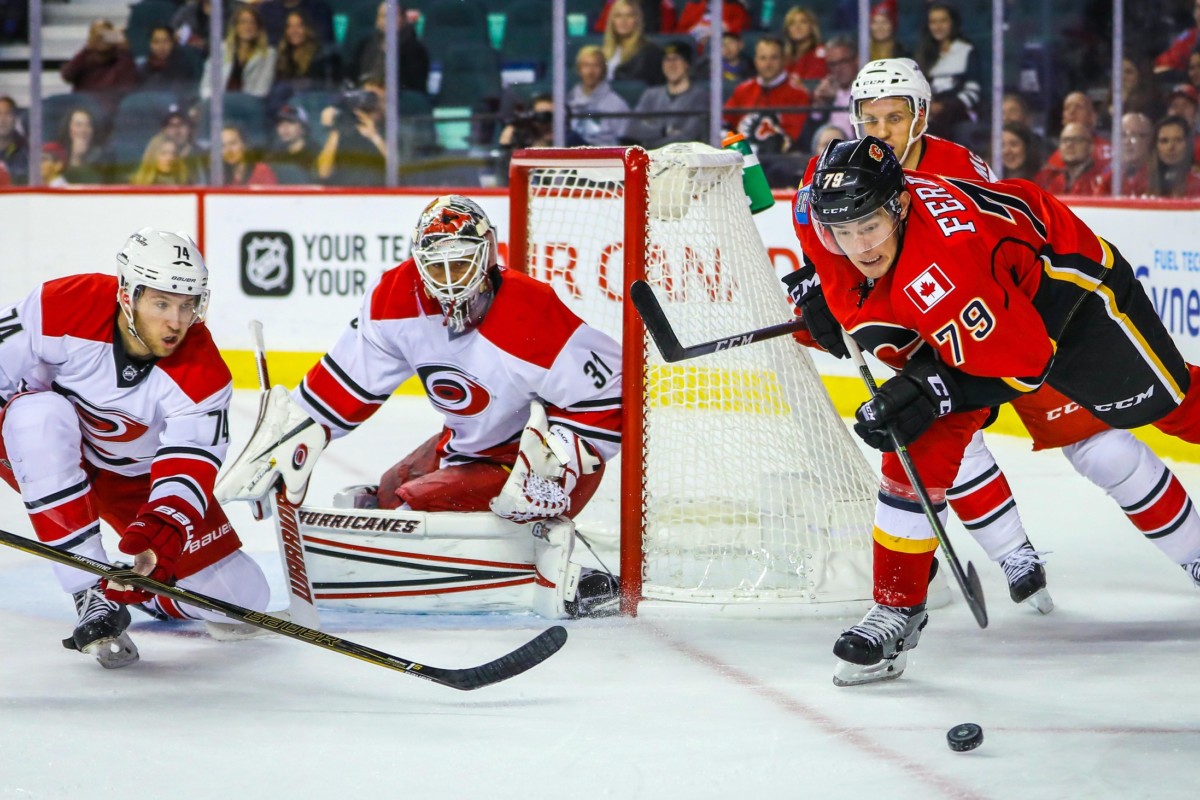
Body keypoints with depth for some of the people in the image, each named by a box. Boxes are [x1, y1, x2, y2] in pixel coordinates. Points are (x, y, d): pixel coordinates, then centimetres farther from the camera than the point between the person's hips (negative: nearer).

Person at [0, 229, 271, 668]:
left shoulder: (202, 375, -26)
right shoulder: (63, 307, -30)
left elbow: (189, 472, -32)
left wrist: (157, 539, -51)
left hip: (135, 478, 1)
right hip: (42, 451, -1)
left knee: (240, 598, -10)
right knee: (40, 413, -40)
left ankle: (128, 585, 21)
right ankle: (92, 596, -36)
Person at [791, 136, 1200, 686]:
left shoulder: (942, 267, -44)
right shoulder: (820, 203, -24)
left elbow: (1023, 359, -36)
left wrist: (931, 393, -37)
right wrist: (823, 284, 4)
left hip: (1065, 282, -6)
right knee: (918, 452, -8)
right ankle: (897, 608, -1)